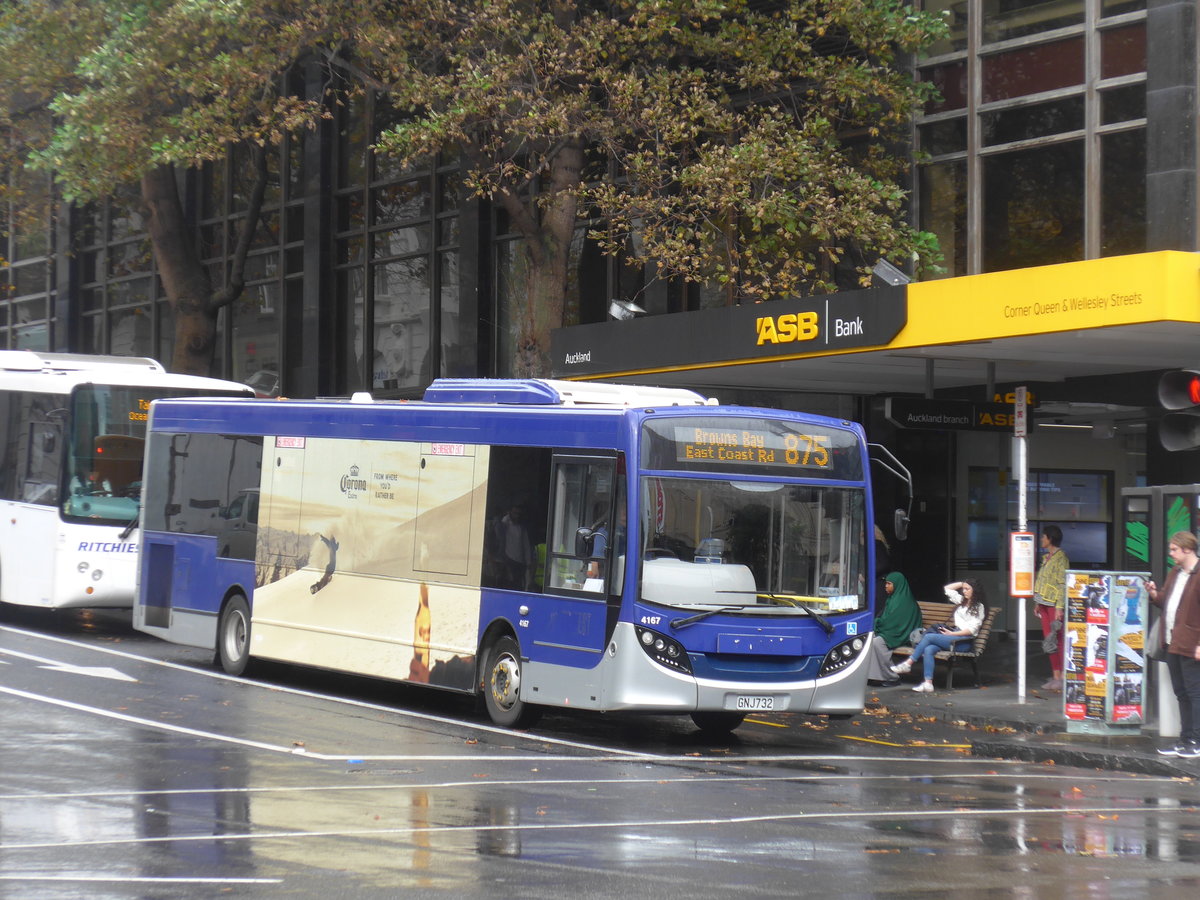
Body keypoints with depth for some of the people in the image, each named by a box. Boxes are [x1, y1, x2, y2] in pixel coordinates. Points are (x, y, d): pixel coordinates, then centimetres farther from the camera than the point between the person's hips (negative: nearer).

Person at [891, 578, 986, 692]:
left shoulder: (979, 607, 0)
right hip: (954, 634, 7)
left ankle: (908, 664, -18)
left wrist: (952, 634, -14)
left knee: (929, 637, -22)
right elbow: (947, 589, 34)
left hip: (965, 640, -7)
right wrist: (962, 584, 24)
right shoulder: (962, 601, 24)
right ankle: (928, 683, -30)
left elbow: (972, 629, -10)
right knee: (928, 649, -22)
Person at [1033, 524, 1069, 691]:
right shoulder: (1047, 557, 16)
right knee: (1049, 640, 9)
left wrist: (1059, 607, -20)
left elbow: (1063, 584, -16)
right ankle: (1055, 676, 14)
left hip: (1055, 603, -9)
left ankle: (1063, 677, -5)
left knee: (1058, 640, -7)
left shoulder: (1060, 557, -11)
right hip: (1044, 602, 9)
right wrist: (1037, 603, 20)